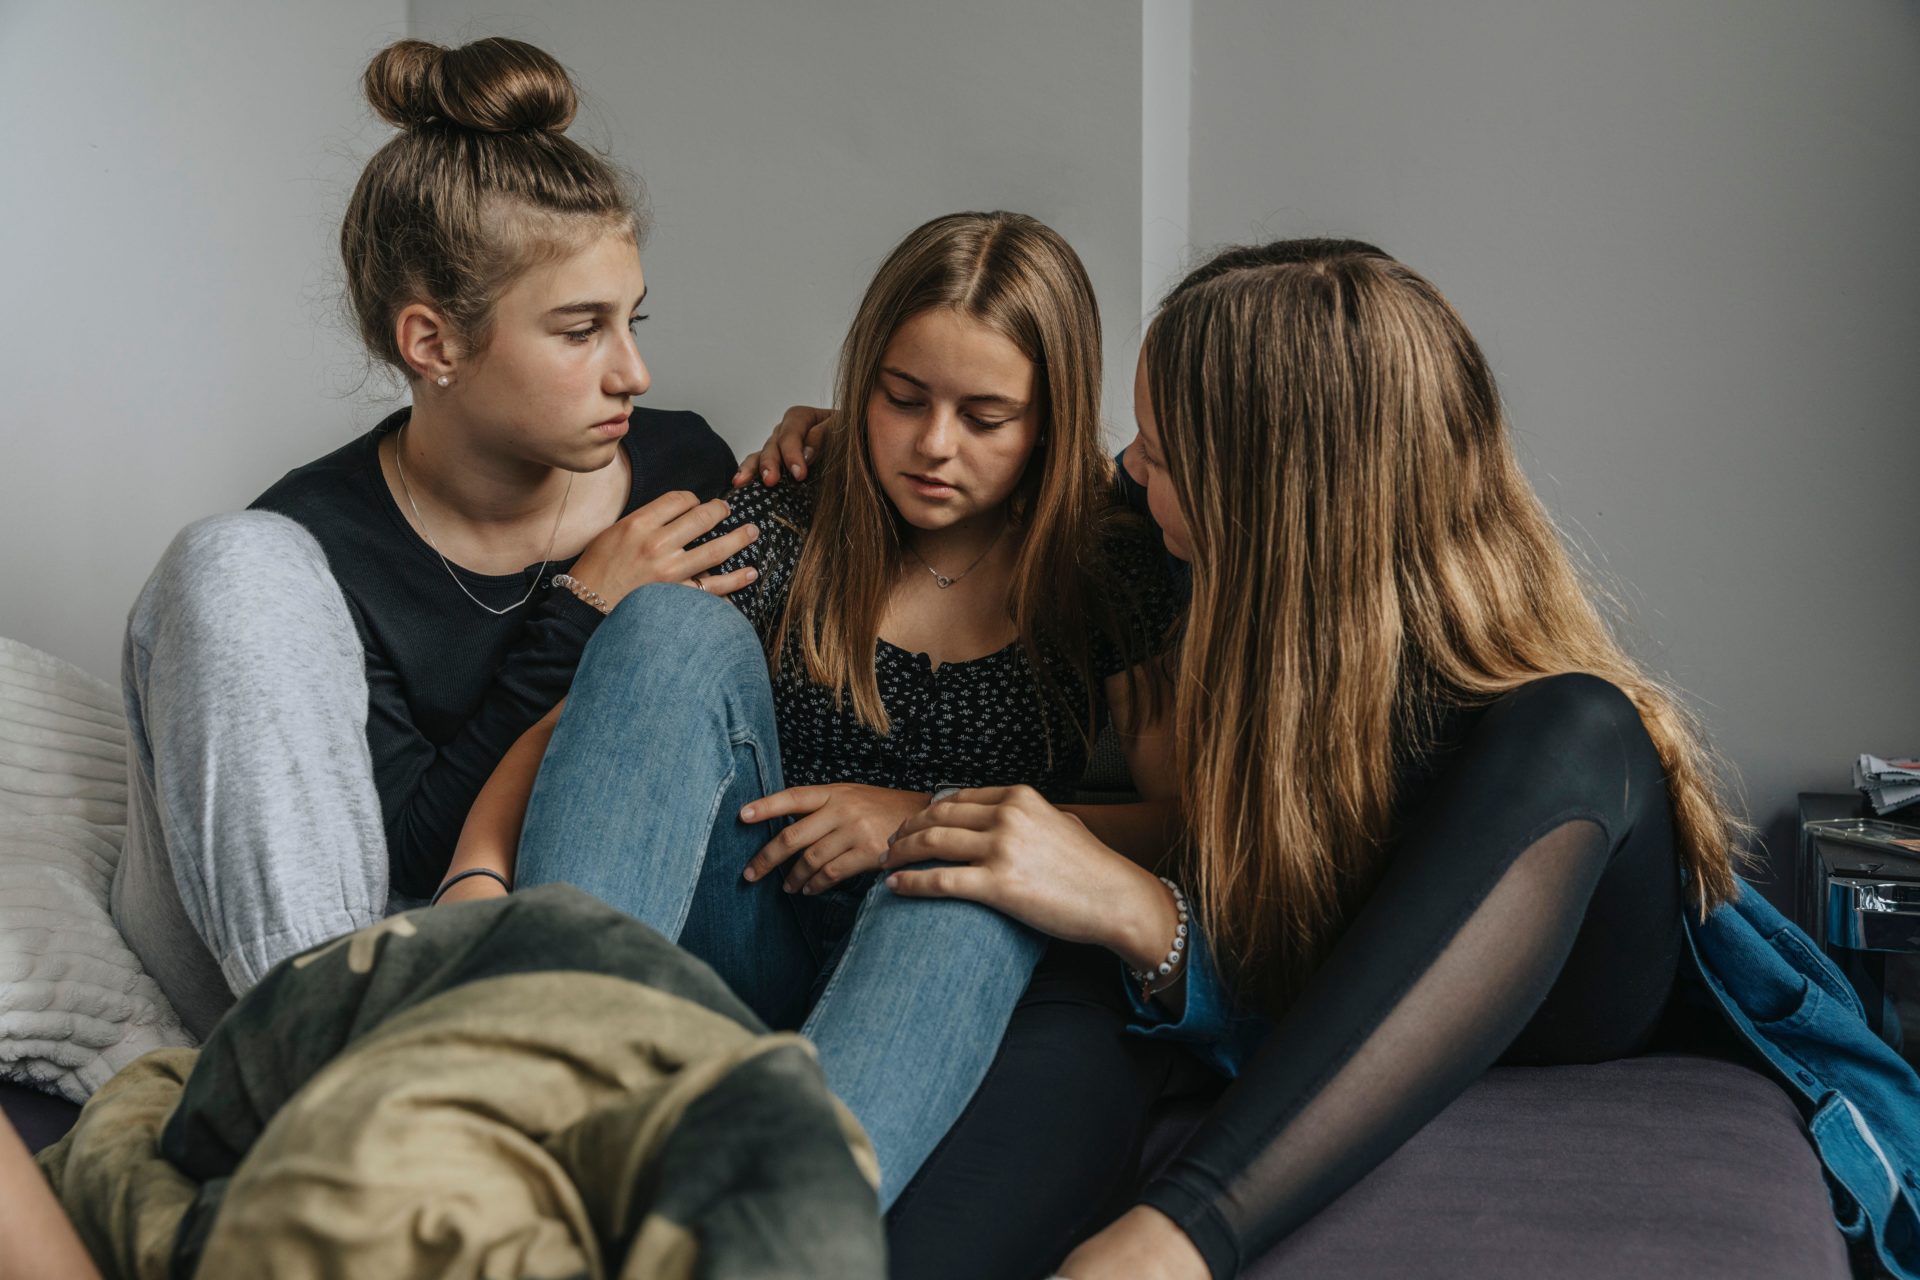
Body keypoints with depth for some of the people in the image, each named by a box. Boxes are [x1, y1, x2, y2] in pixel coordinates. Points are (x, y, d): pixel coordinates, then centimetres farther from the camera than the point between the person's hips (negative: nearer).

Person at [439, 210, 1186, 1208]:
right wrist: (477, 879, -21)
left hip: (946, 968, -1)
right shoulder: (781, 528, 7)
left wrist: (933, 818, -13)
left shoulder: (1114, 572, 7)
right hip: (739, 941, 1)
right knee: (679, 629, -21)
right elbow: (571, 721, -1)